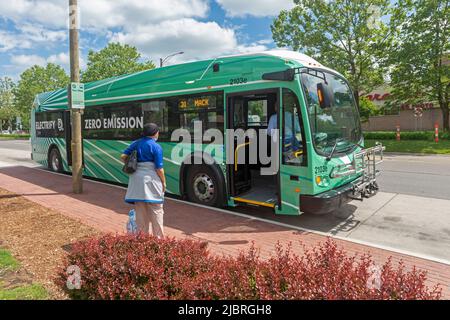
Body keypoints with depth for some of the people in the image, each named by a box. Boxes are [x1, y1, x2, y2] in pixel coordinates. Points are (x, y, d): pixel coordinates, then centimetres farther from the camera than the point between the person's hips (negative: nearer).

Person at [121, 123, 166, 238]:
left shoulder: (136, 143, 9)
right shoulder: (156, 147, -8)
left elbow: (123, 157, 6)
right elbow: (159, 169, -10)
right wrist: (164, 183, 1)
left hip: (137, 178, 6)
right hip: (151, 180, -5)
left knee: (140, 211, 14)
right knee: (156, 211, 6)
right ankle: (158, 238, 11)